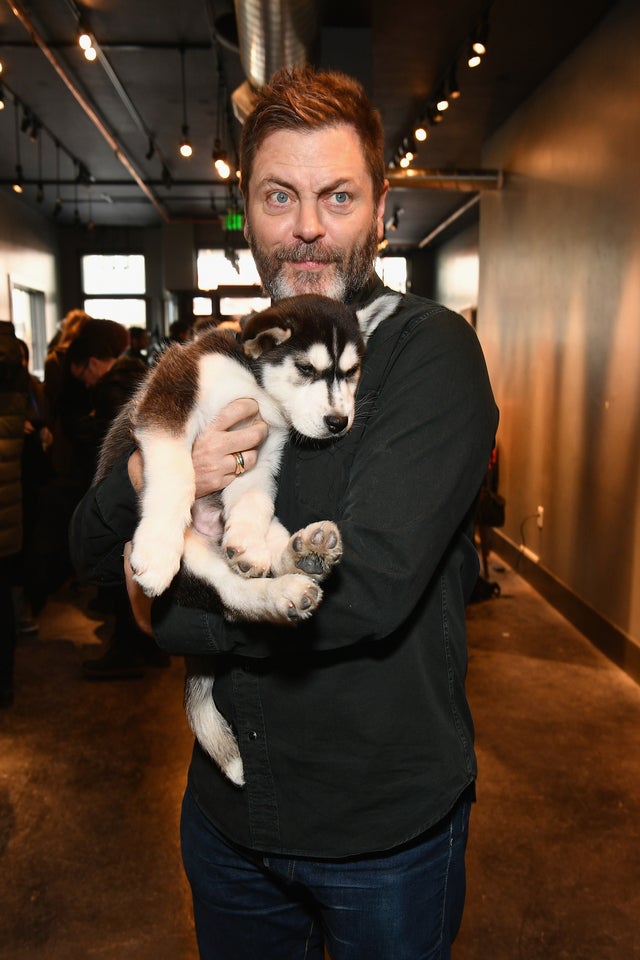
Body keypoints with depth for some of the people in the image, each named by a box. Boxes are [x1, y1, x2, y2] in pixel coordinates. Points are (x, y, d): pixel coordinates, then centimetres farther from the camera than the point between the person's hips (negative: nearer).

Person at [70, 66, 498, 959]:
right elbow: (92, 552, 1)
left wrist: (167, 610, -14)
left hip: (386, 822, -4)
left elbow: (368, 589, -27)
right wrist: (148, 479, -21)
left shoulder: (430, 348, -16)